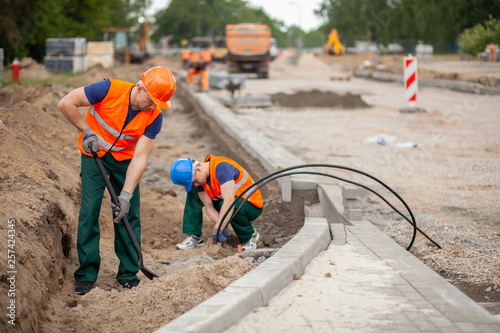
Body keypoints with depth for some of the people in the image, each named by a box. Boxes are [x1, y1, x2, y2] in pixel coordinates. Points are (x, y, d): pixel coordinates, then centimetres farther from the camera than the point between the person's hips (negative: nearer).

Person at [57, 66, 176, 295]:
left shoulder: (154, 117, -20)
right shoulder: (109, 90, -28)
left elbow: (139, 158, -21)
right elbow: (66, 103, -20)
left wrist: (126, 195, -27)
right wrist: (87, 132, -18)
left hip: (125, 159, 2)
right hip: (94, 155, -2)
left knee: (129, 214, -3)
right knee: (89, 210, -8)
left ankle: (128, 273, 10)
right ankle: (86, 274, 0)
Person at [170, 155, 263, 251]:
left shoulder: (222, 168, -32)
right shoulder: (197, 179, -8)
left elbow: (229, 202, -40)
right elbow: (209, 207, -7)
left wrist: (218, 230, -39)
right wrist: (222, 228, -24)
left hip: (253, 206, -7)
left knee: (234, 205, -41)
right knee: (192, 193, -3)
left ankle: (250, 236, -12)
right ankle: (195, 236, -3)